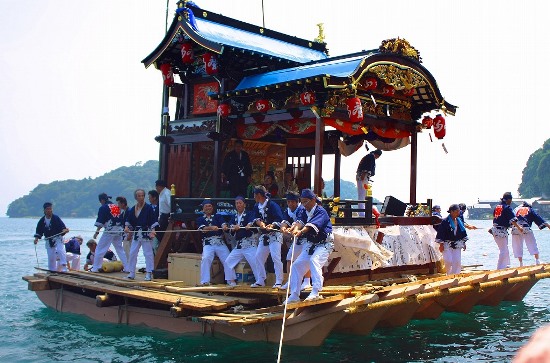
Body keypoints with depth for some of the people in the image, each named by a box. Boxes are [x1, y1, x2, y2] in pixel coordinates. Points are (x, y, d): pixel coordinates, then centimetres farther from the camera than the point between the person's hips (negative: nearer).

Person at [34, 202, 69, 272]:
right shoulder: (42, 221, 0)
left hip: (58, 239, -4)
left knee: (60, 251, -26)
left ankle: (64, 268, -26)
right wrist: (36, 238, -8)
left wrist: (64, 230, -30)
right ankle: (52, 271, 22)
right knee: (51, 257, 9)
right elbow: (39, 231, 6)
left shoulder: (56, 218, -9)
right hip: (49, 241, 4)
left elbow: (62, 227, -8)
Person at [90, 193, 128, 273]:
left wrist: (97, 232, -4)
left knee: (100, 248, 4)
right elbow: (122, 219, 13)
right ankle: (127, 267, 12)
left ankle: (95, 268, 5)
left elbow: (100, 222, -9)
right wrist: (122, 229, 19)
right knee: (120, 249, 15)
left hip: (109, 230, -6)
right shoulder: (117, 206, 12)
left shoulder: (103, 208, -6)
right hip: (119, 230, 6)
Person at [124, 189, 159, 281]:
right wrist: (127, 227, -5)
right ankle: (131, 273, 17)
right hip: (136, 233, 5)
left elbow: (154, 221, -10)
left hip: (146, 233, -5)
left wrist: (153, 230, -21)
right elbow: (129, 220, 12)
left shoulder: (148, 208, -7)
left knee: (148, 253, -3)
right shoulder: (132, 209, 7)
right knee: (132, 253, 8)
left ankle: (148, 274, 2)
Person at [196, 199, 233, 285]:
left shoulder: (217, 216, 17)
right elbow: (202, 228, -8)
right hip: (208, 243, -1)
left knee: (228, 259, -14)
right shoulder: (200, 219, 13)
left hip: (220, 242, 1)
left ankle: (230, 280, -7)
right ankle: (205, 281, -20)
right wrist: (212, 227, -29)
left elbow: (223, 223, -5)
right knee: (206, 258, -24)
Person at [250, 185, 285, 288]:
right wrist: (260, 224, -23)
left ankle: (279, 281, -11)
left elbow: (279, 220, -19)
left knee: (275, 256, -16)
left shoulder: (272, 205, -13)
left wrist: (272, 225, -36)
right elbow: (256, 218, -2)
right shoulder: (256, 206, 10)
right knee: (259, 256, 9)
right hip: (263, 235, 8)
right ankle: (261, 280, 19)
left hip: (275, 234, -8)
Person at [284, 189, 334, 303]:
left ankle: (316, 292, -36)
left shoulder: (320, 211, -17)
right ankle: (294, 295, 13)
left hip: (324, 244, -8)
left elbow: (313, 224, -34)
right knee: (296, 265, 5)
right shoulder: (305, 212, 11)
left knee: (314, 260, -33)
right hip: (311, 244, 9)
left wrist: (301, 231, -50)